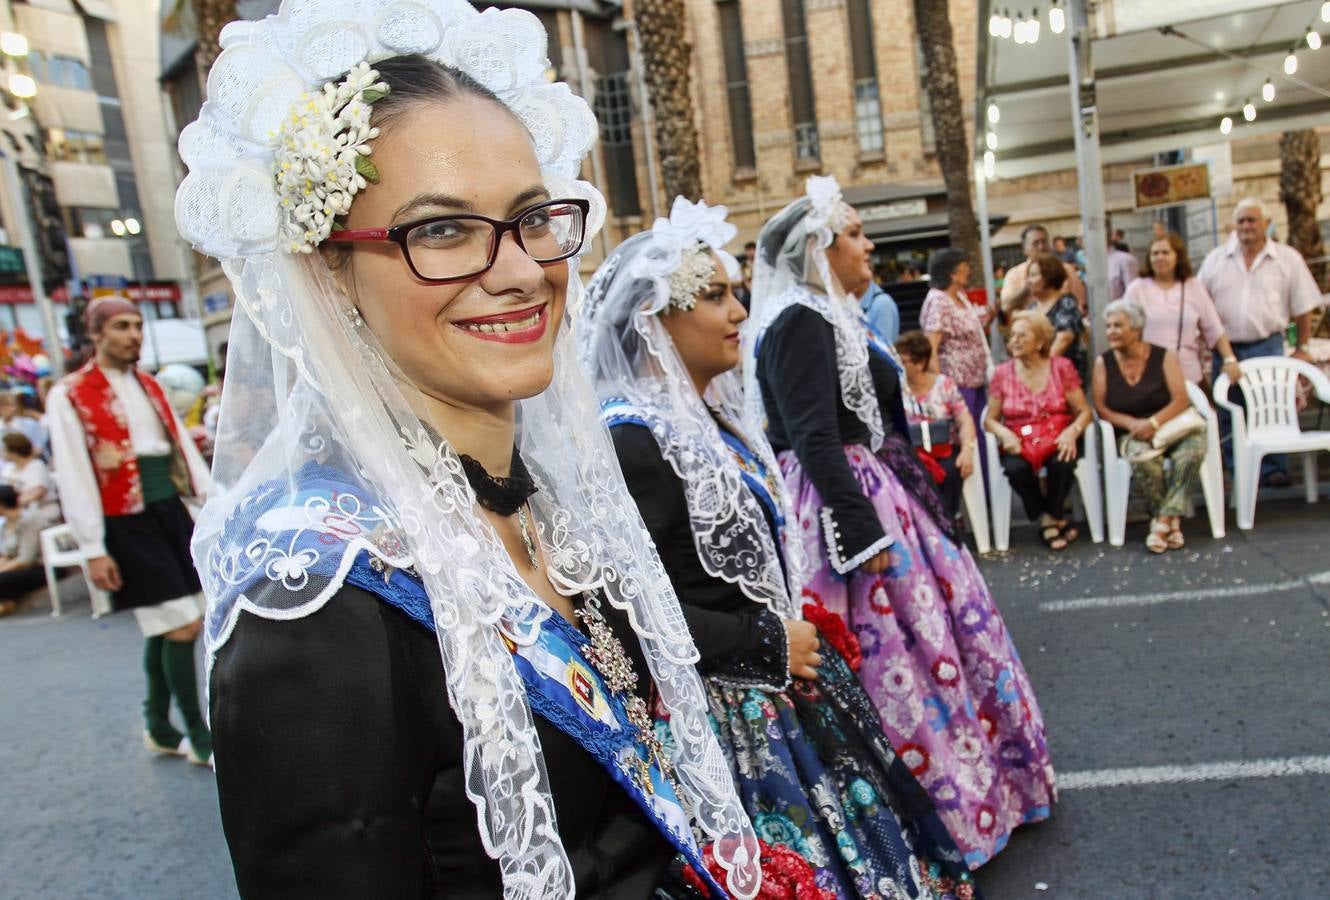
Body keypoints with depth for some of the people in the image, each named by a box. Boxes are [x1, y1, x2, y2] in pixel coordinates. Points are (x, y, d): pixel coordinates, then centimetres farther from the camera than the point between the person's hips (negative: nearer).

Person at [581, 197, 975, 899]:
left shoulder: (712, 409, 6)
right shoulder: (633, 440, -24)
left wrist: (794, 626, 10)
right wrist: (770, 642, -18)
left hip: (778, 686, 9)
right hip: (732, 715, -9)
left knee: (852, 828, 22)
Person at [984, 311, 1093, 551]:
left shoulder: (1062, 367, 3)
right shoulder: (1002, 373, 5)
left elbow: (1084, 411, 1)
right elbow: (990, 419, 6)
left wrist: (1072, 432, -20)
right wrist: (1004, 433, -16)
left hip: (1057, 439, 0)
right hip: (1019, 442, 1)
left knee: (1063, 463, -34)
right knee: (1015, 468, -33)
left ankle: (1050, 518, -3)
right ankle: (1053, 519, -5)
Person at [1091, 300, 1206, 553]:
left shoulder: (1164, 357, 2)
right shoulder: (1103, 363, 4)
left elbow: (1181, 400, -7)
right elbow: (1101, 408, -1)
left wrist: (1154, 422, -24)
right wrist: (1133, 423, -17)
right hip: (1130, 434, 0)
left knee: (1194, 447, -32)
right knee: (1144, 458, -35)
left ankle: (1163, 520, -28)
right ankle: (1171, 521, -15)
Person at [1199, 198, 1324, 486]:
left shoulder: (1288, 259, 1)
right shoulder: (1215, 259, 5)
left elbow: (1303, 307, 4)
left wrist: (1302, 348, 3)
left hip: (1267, 346, -2)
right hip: (1226, 348, 2)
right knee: (1228, 414, 6)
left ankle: (1273, 468, 6)